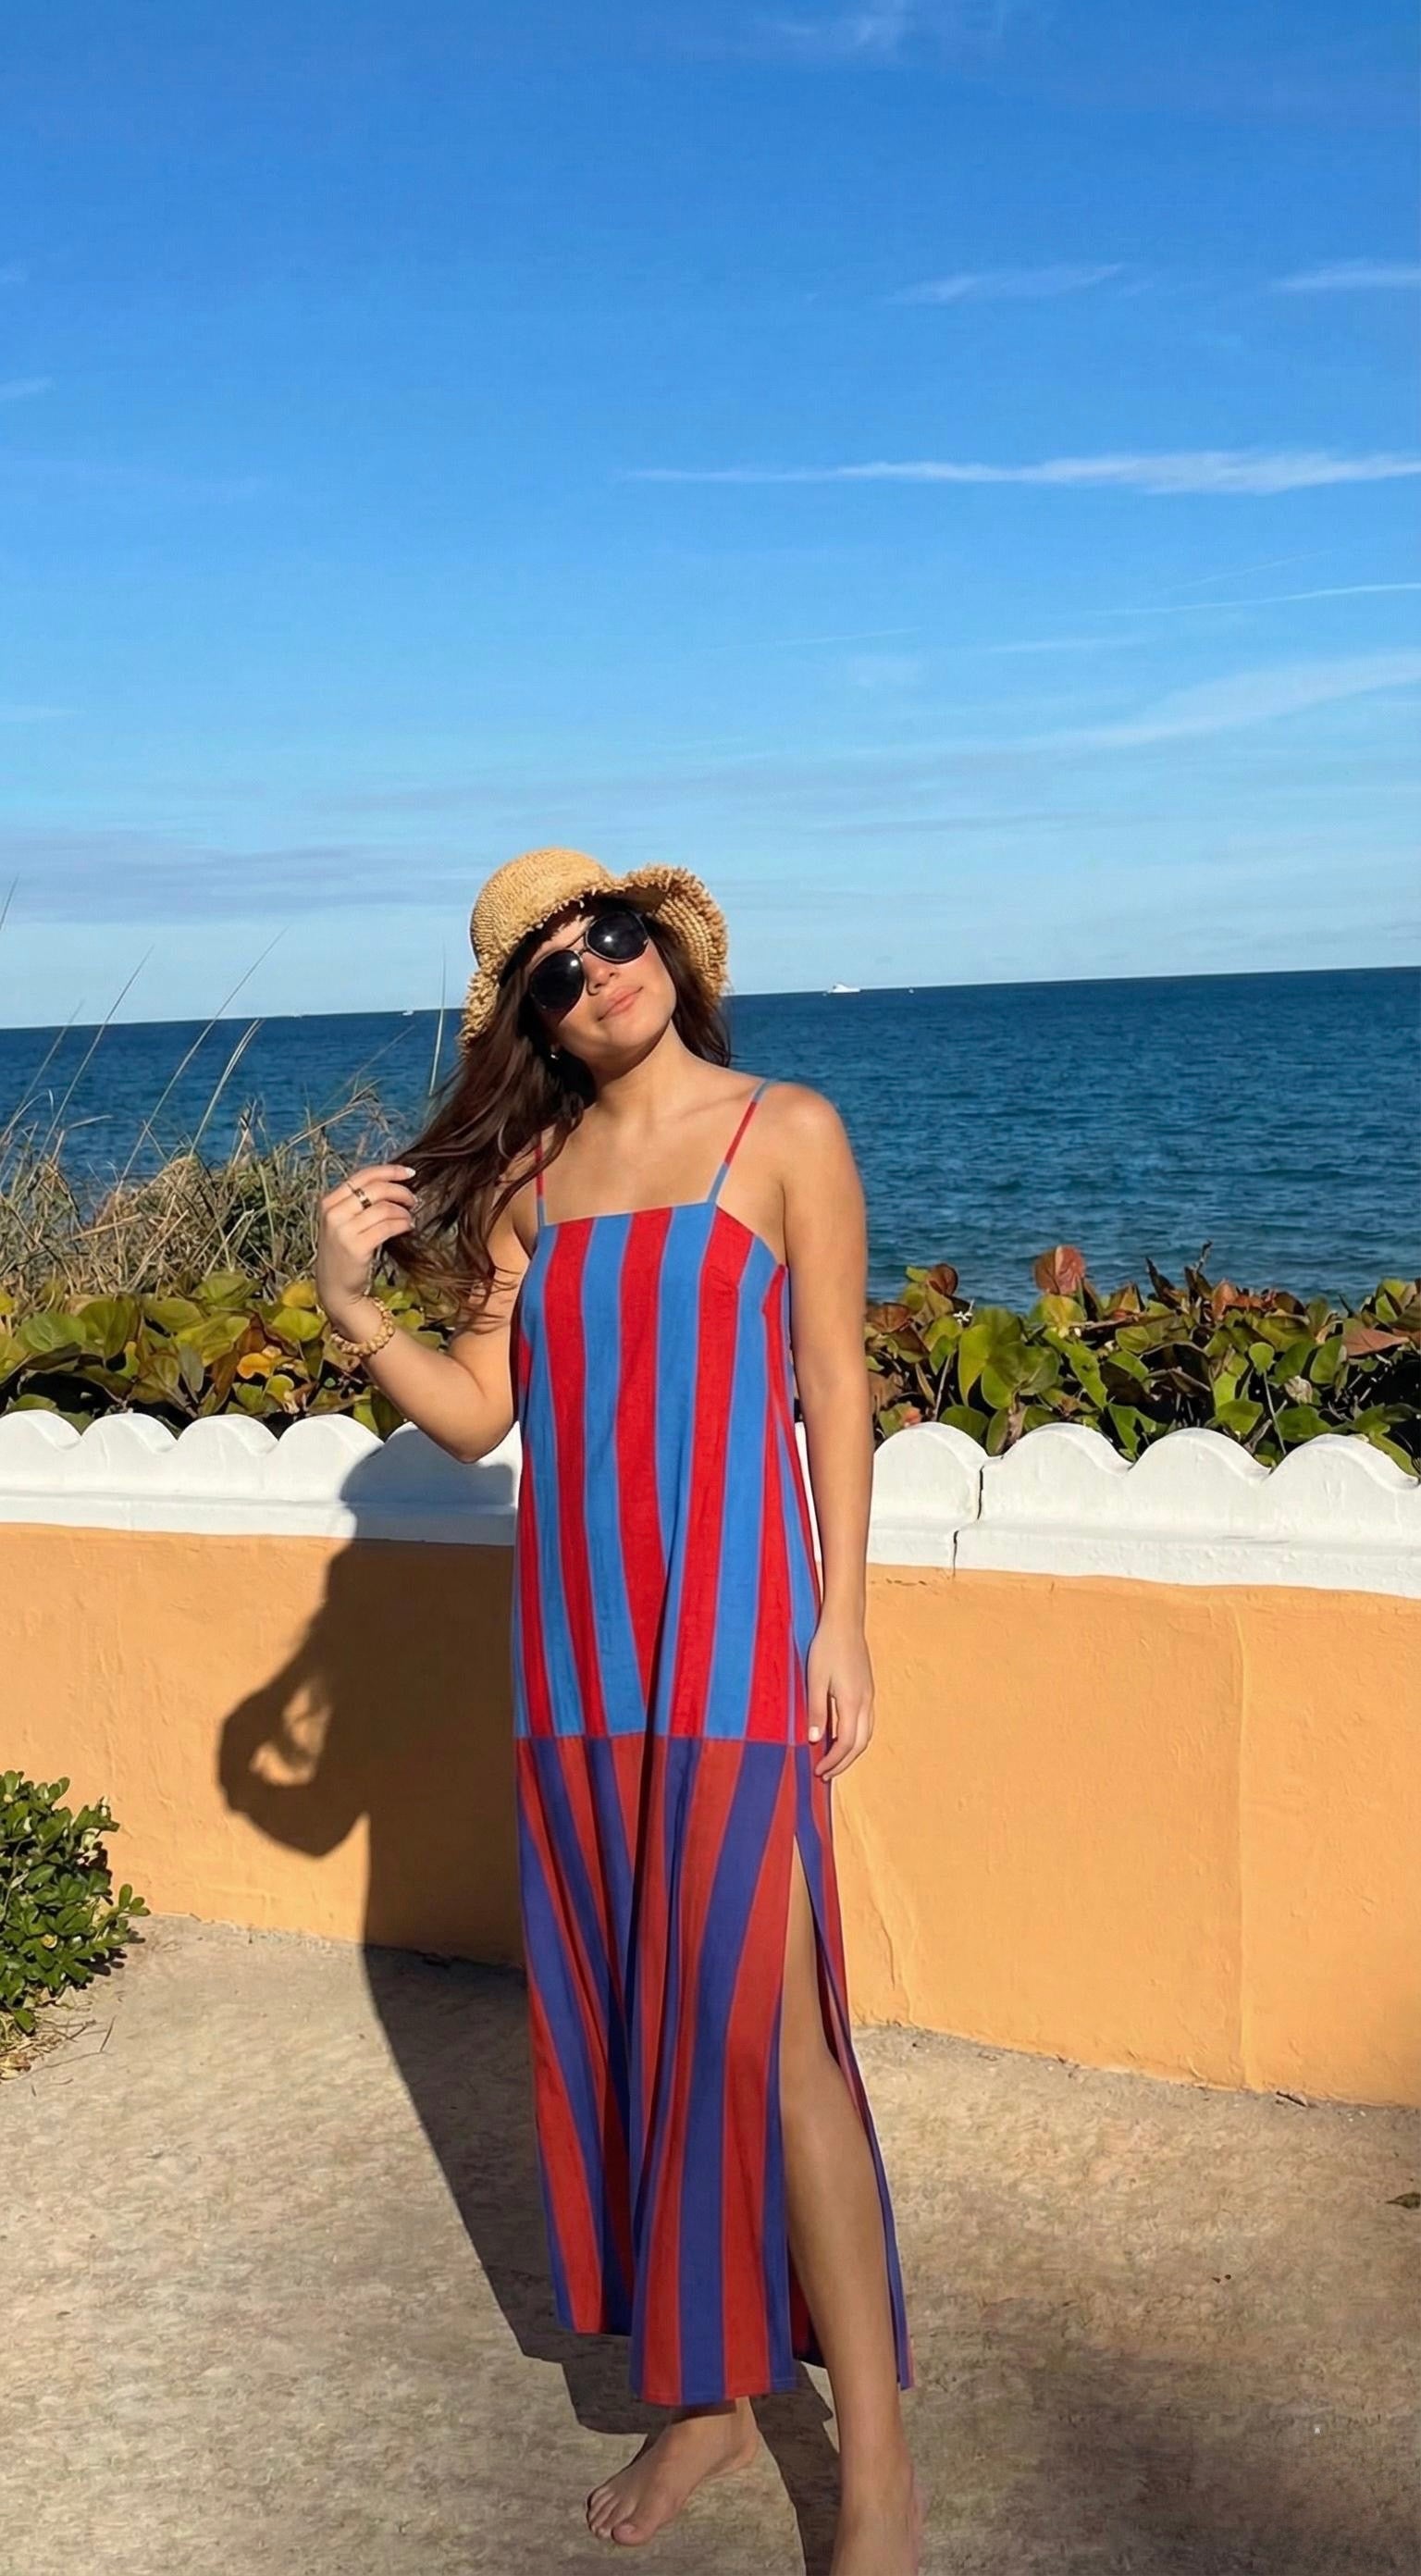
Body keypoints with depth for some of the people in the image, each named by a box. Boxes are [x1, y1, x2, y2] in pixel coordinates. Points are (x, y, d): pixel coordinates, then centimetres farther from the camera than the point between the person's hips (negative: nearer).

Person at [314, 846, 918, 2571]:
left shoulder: (783, 1134, 0)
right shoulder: (529, 1170, 10)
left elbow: (833, 1389, -1)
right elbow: (477, 1410, 7)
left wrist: (840, 1622, -6)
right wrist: (352, 1312, -9)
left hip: (729, 1639, -5)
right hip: (573, 1642, 5)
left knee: (765, 2036, -6)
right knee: (624, 2023, 10)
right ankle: (704, 2395, 27)